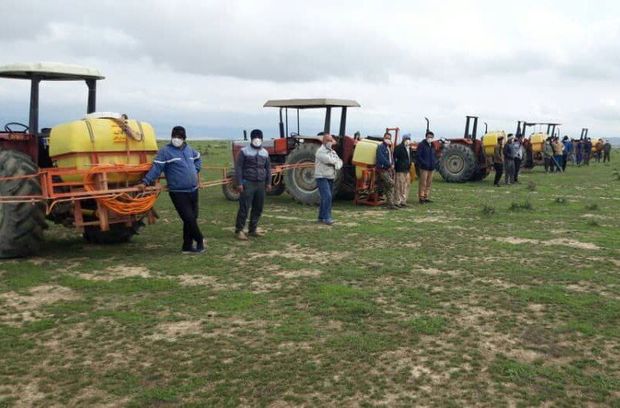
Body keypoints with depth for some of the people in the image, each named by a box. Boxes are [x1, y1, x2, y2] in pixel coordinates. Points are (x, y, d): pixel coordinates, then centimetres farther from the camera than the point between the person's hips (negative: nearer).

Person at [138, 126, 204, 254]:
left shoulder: (189, 150, 11)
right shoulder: (165, 151, -7)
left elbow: (198, 159, 31)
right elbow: (156, 168, -14)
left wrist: (196, 170, 16)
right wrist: (145, 182, -22)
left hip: (193, 190, 6)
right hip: (178, 192, -6)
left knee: (192, 218, 9)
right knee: (189, 218, -10)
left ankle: (187, 246, 20)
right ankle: (200, 240, 14)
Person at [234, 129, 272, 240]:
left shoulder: (265, 152, 13)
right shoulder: (244, 151, -4)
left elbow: (268, 168, 18)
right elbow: (238, 168, -7)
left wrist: (268, 183, 12)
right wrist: (239, 183, -13)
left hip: (261, 184, 5)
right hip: (247, 184, -5)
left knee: (258, 208, 8)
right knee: (244, 208, -7)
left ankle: (253, 229, 19)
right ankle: (239, 230, 1)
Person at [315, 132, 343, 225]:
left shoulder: (333, 151, 16)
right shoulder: (321, 151, -12)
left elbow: (339, 161, 9)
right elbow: (329, 160, -24)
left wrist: (338, 165, -14)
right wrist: (336, 160, -4)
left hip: (330, 178, 8)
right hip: (322, 178, -8)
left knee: (325, 198, 12)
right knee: (327, 197, -18)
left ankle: (321, 217, 19)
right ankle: (326, 218, -17)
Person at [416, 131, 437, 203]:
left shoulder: (433, 145, 17)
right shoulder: (421, 145, -6)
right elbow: (419, 156, -12)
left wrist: (435, 162, 9)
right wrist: (423, 163, -20)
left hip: (431, 167, 7)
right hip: (424, 167, -7)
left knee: (429, 183, 10)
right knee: (423, 183, -7)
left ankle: (426, 197, 17)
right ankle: (421, 197, -3)